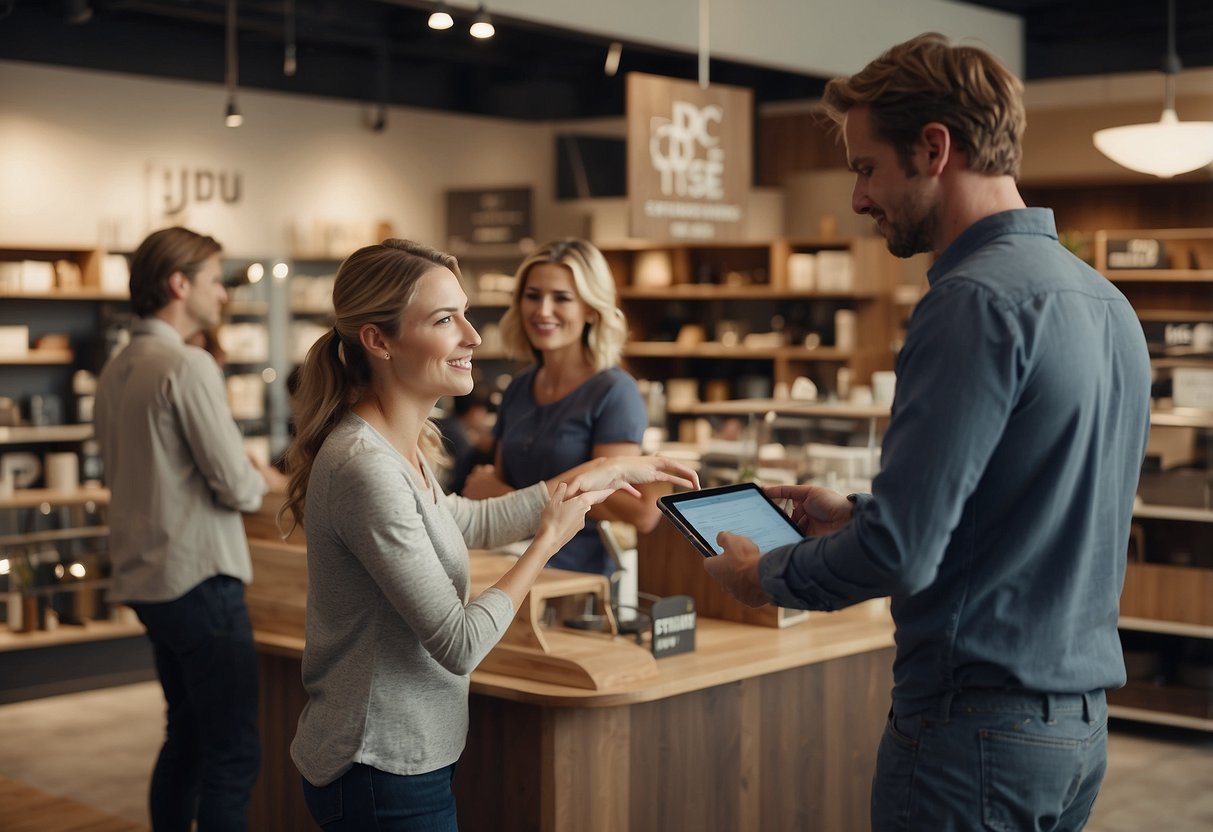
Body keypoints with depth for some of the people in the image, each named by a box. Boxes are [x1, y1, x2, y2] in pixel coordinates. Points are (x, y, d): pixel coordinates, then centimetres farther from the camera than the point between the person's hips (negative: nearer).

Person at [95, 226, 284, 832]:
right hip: (199, 578, -9)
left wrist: (238, 473, 15)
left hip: (147, 579, 9)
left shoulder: (116, 371, 10)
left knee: (186, 738, 19)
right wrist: (261, 480, 5)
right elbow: (237, 486, -18)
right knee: (233, 753, -4)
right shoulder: (188, 366, -16)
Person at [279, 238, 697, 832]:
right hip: (383, 780, -9)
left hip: (402, 756, 9)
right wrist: (548, 539, -10)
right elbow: (459, 645, -23)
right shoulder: (366, 469, -25)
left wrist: (608, 471, 19)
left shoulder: (398, 447, 3)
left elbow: (472, 522, 19)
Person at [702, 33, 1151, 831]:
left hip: (976, 729, -9)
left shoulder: (977, 302, -20)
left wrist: (766, 573, -5)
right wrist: (856, 513, 17)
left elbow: (900, 551, -23)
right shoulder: (1105, 301, 9)